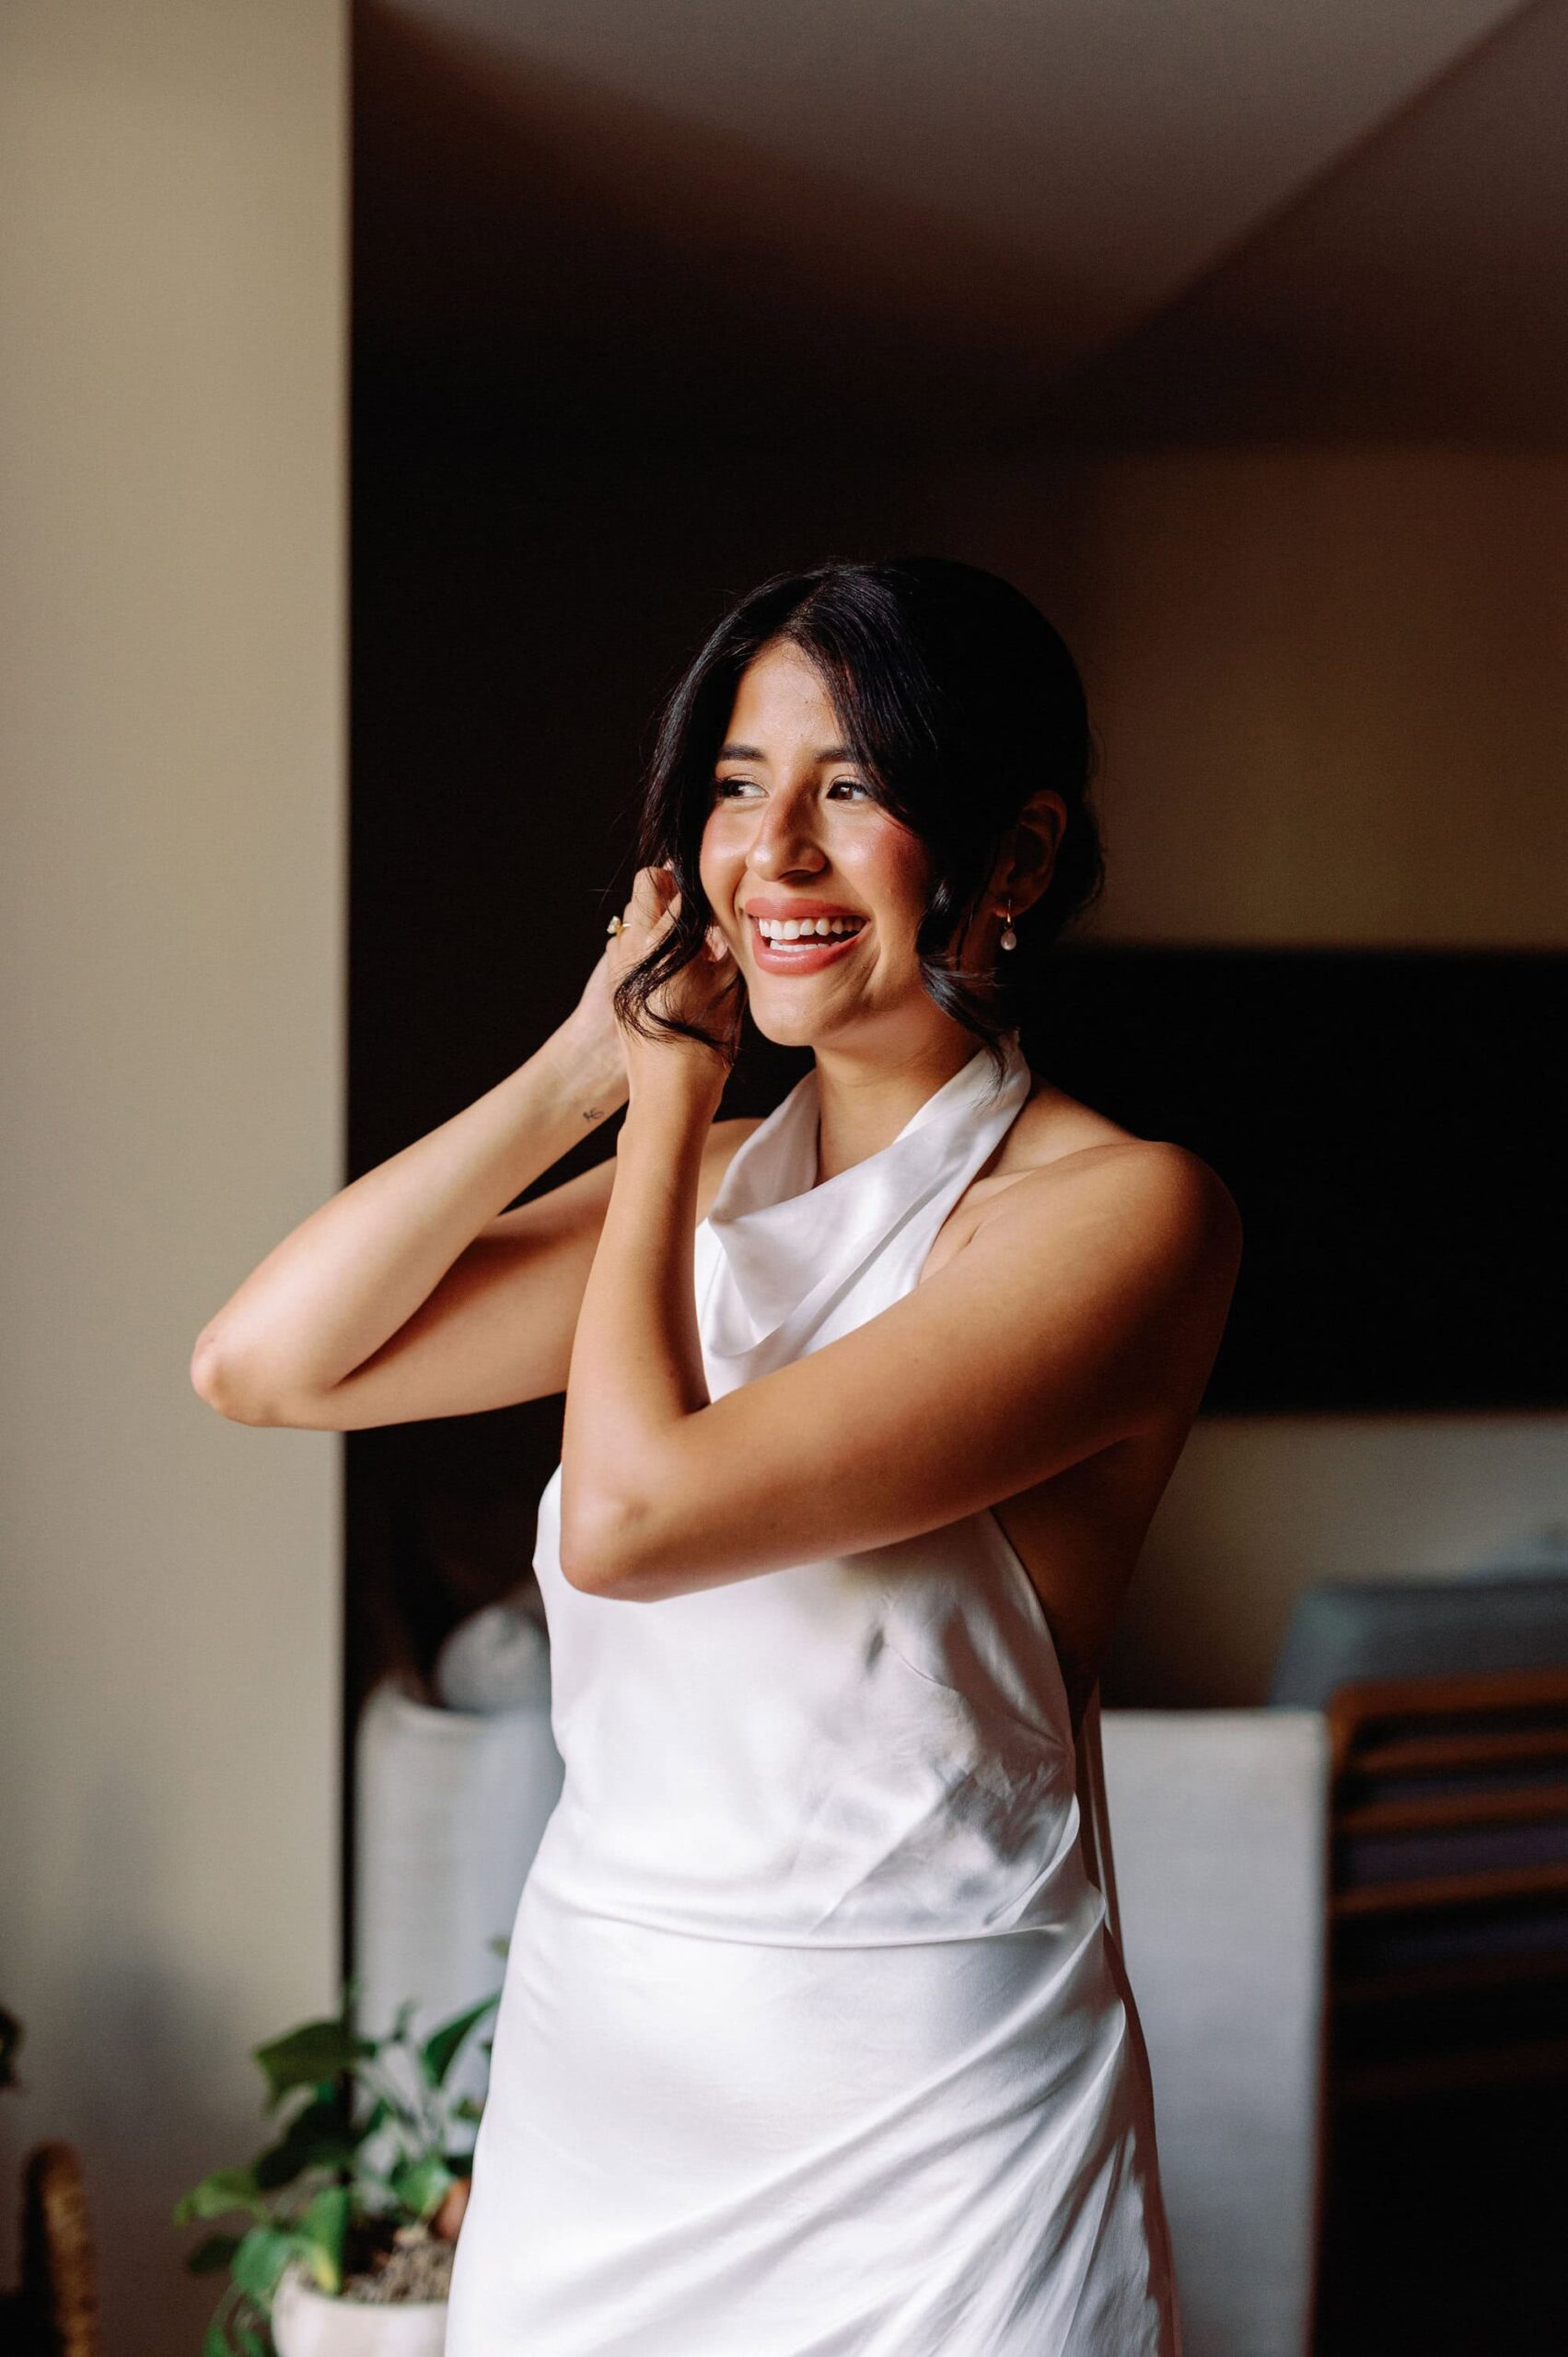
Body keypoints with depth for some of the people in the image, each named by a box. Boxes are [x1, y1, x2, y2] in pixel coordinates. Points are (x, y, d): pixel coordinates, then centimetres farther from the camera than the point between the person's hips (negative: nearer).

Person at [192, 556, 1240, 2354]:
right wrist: (592, 1066, -3)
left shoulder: (1125, 1210, -15)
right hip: (591, 2074, 6)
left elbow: (631, 1512, -24)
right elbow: (261, 1364, -1)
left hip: (920, 2122, -6)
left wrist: (671, 1093, -10)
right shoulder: (705, 1183, 6)